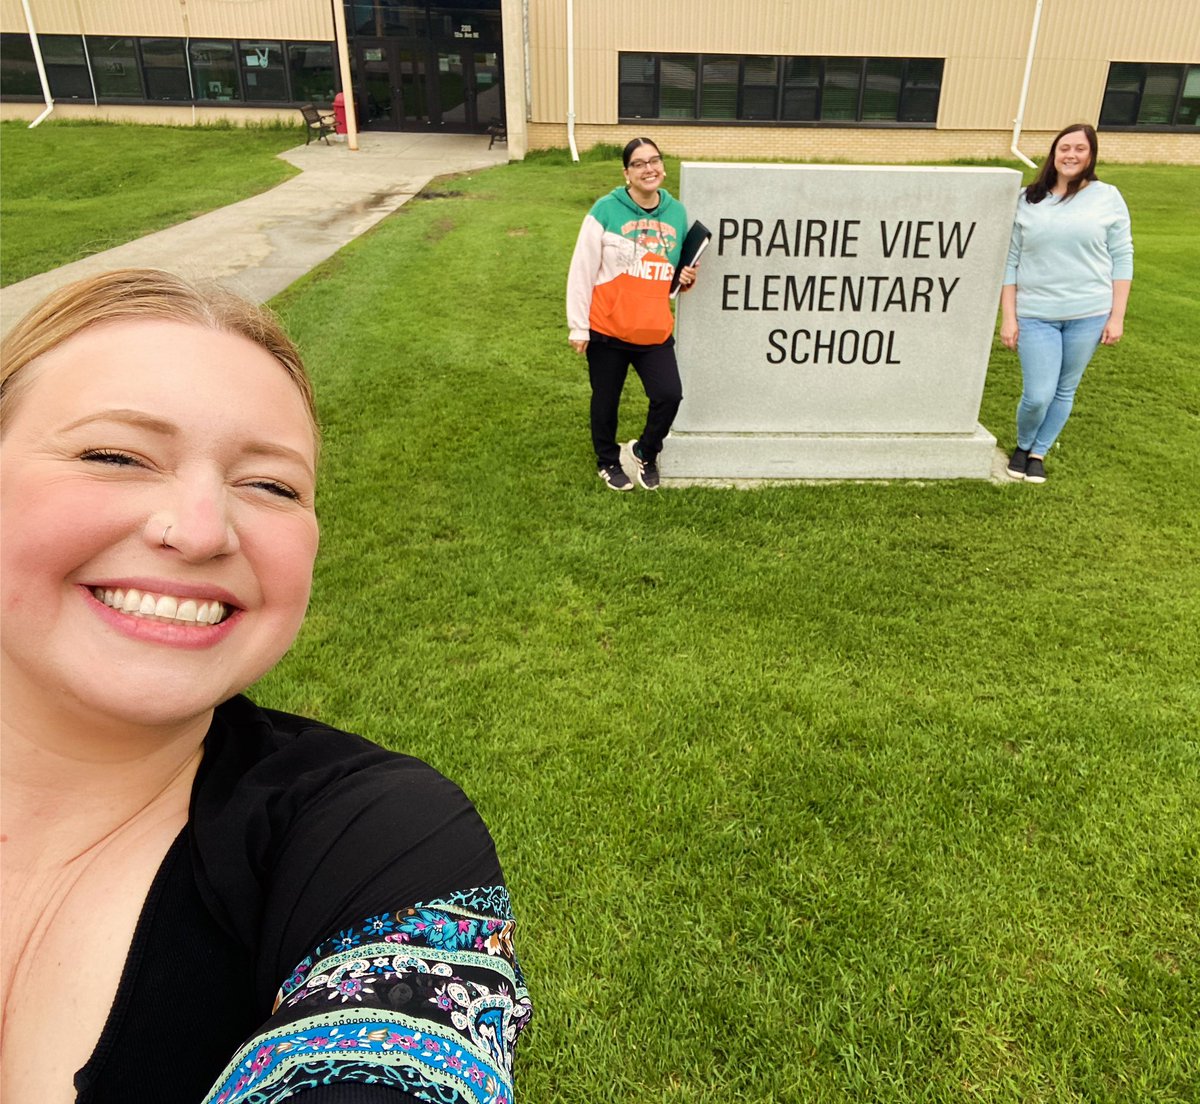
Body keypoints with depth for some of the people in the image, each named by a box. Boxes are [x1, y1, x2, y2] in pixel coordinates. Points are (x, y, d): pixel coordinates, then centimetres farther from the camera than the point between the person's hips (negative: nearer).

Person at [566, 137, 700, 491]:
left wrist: (686, 279, -4)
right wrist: (578, 327, -9)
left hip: (655, 330, 3)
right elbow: (582, 271, -8)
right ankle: (608, 462, 37)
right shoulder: (606, 210, -9)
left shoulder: (676, 212, 5)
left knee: (669, 395, -6)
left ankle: (645, 452, 23)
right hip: (607, 329, -3)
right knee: (606, 400, 11)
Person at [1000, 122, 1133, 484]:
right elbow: (1011, 261, 4)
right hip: (1036, 314, 0)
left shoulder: (1108, 197, 2)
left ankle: (1039, 453, 27)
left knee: (1064, 391, 8)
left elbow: (1122, 259, 3)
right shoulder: (1027, 200, 4)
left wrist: (1117, 316, -3)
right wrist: (1008, 316, -1)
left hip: (1089, 314, 1)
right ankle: (1022, 446, 24)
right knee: (1037, 396, -5)